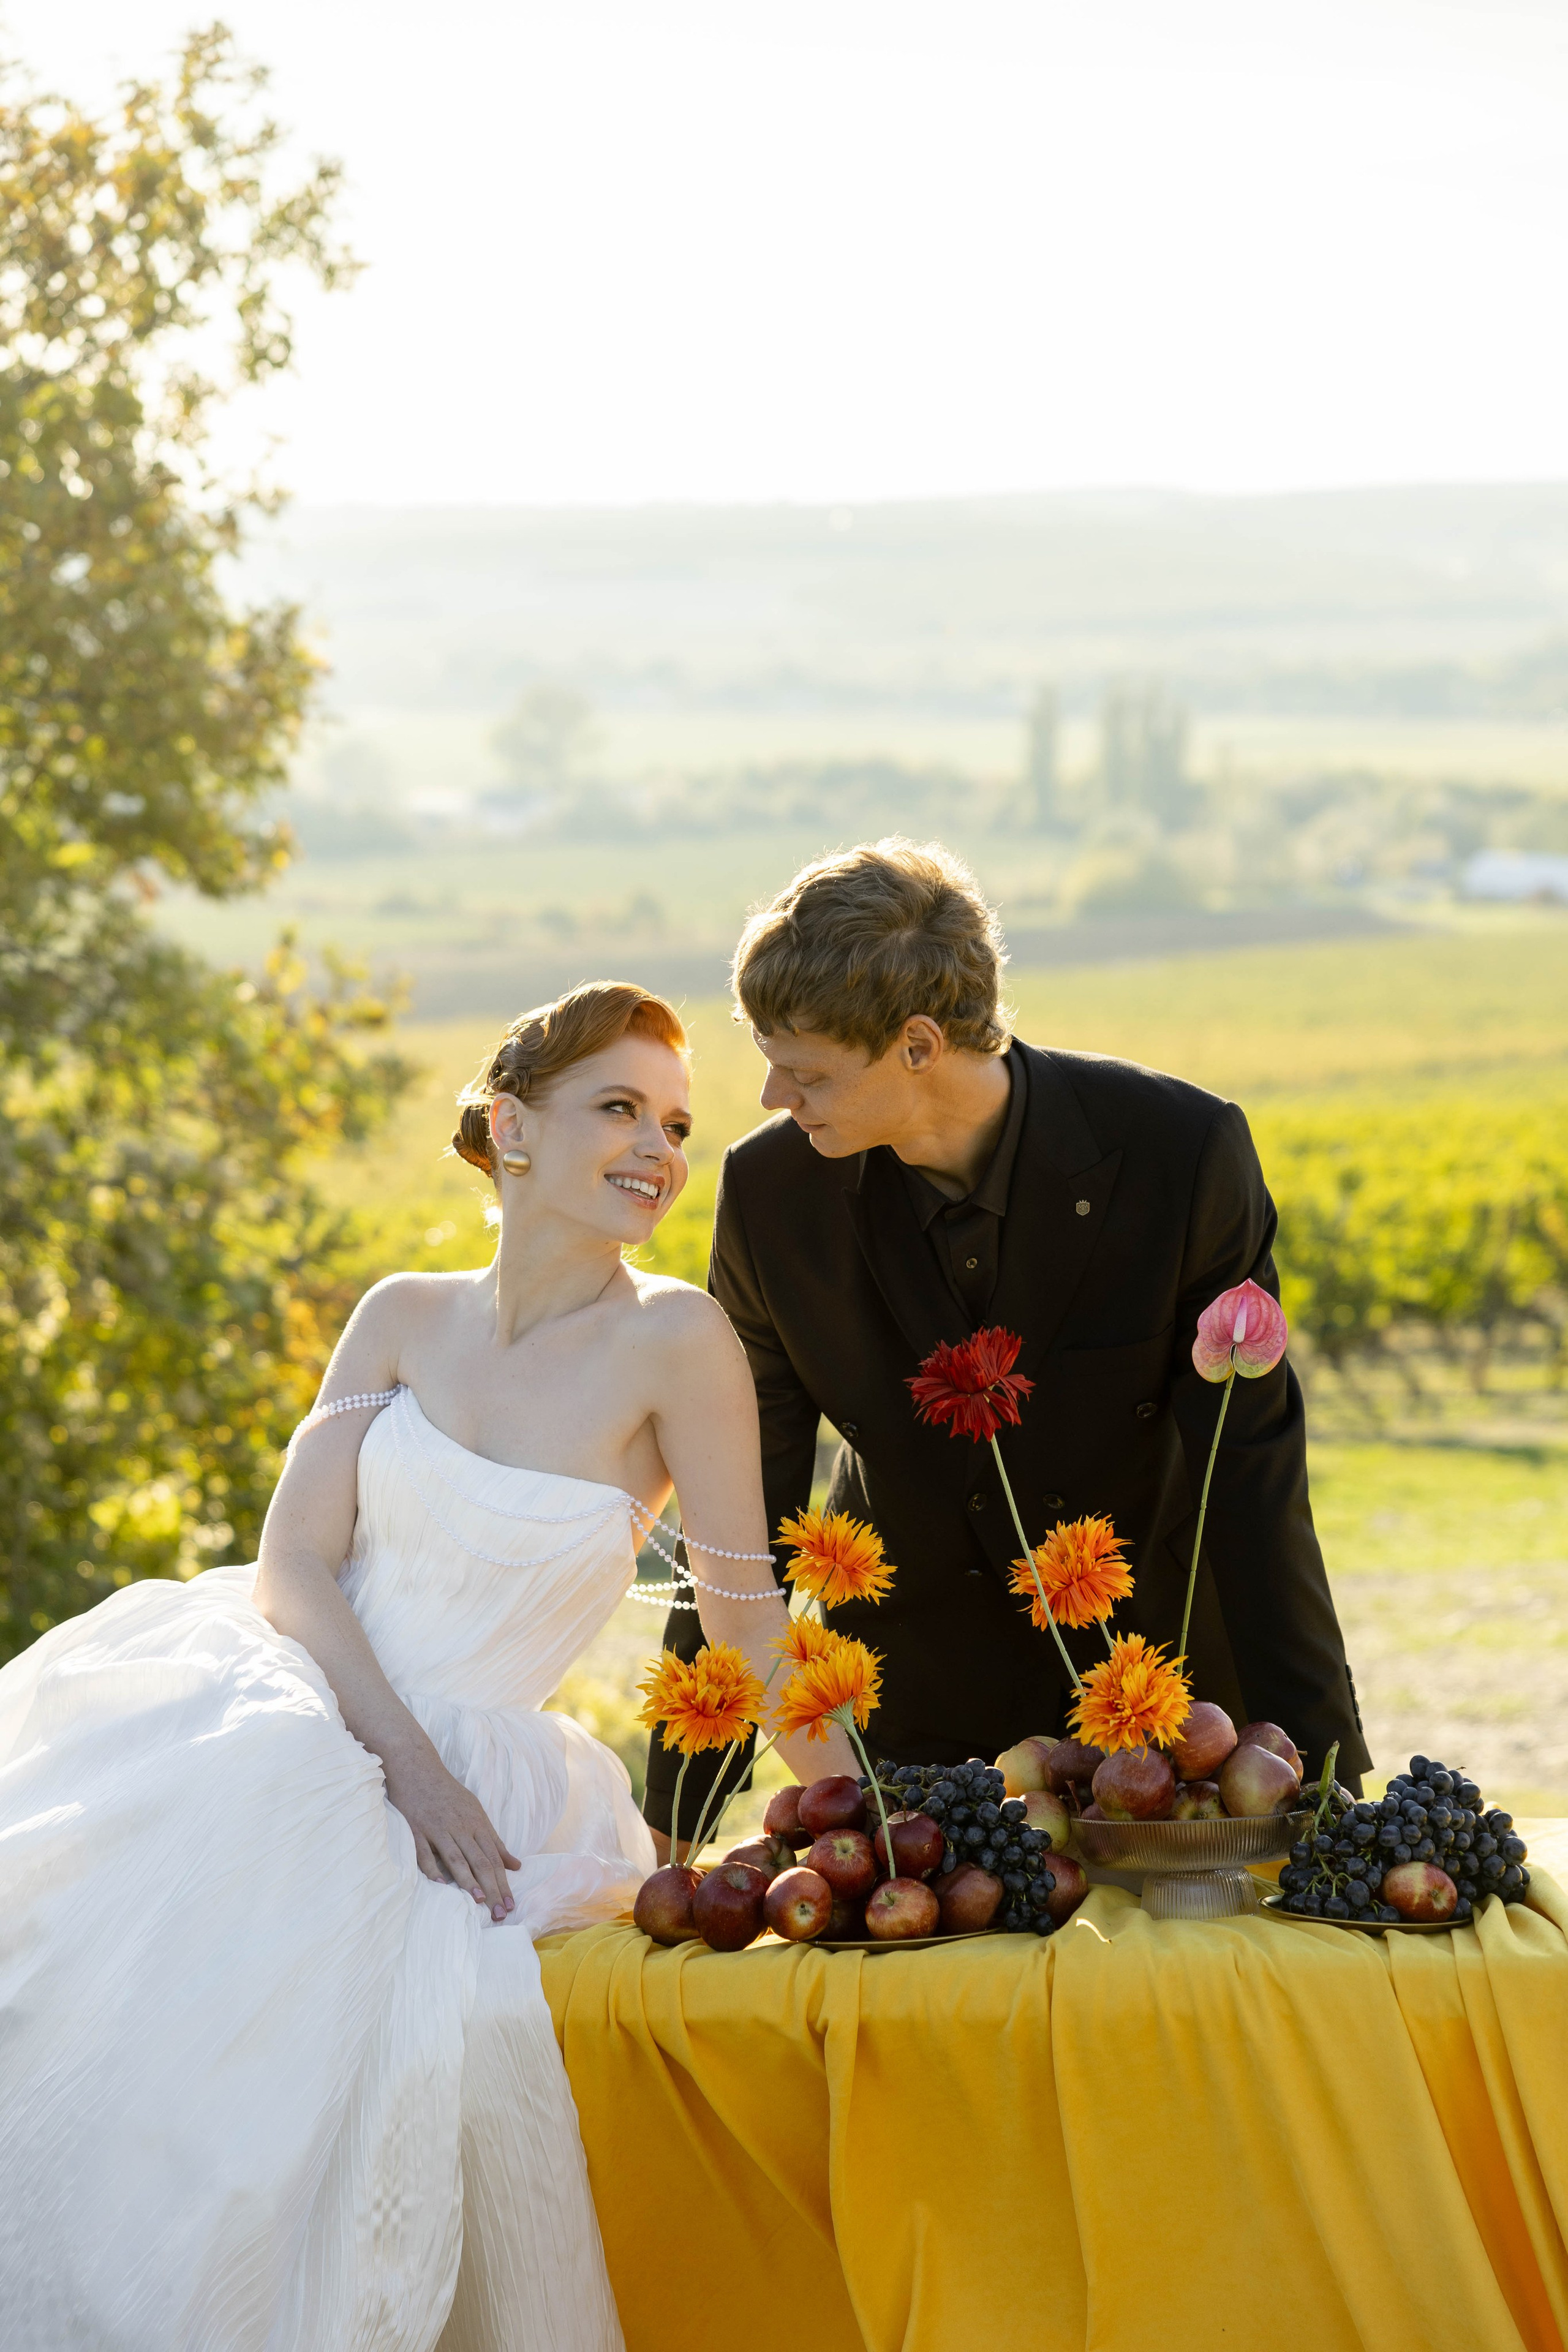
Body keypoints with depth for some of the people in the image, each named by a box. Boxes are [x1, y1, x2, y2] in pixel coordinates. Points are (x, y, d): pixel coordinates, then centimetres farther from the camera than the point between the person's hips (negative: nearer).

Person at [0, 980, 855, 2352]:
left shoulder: (673, 1340, -4)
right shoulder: (407, 1319, 7)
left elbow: (745, 1619, 0)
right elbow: (293, 1564, 0)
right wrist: (407, 1761, -15)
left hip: (469, 1766, -3)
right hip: (299, 1711, 3)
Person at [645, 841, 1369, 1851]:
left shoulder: (1181, 1151, -21)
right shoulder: (773, 1195, -14)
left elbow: (1254, 1474, -18)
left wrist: (1323, 1774, -21)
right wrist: (677, 1814, -8)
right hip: (920, 1698, 2)